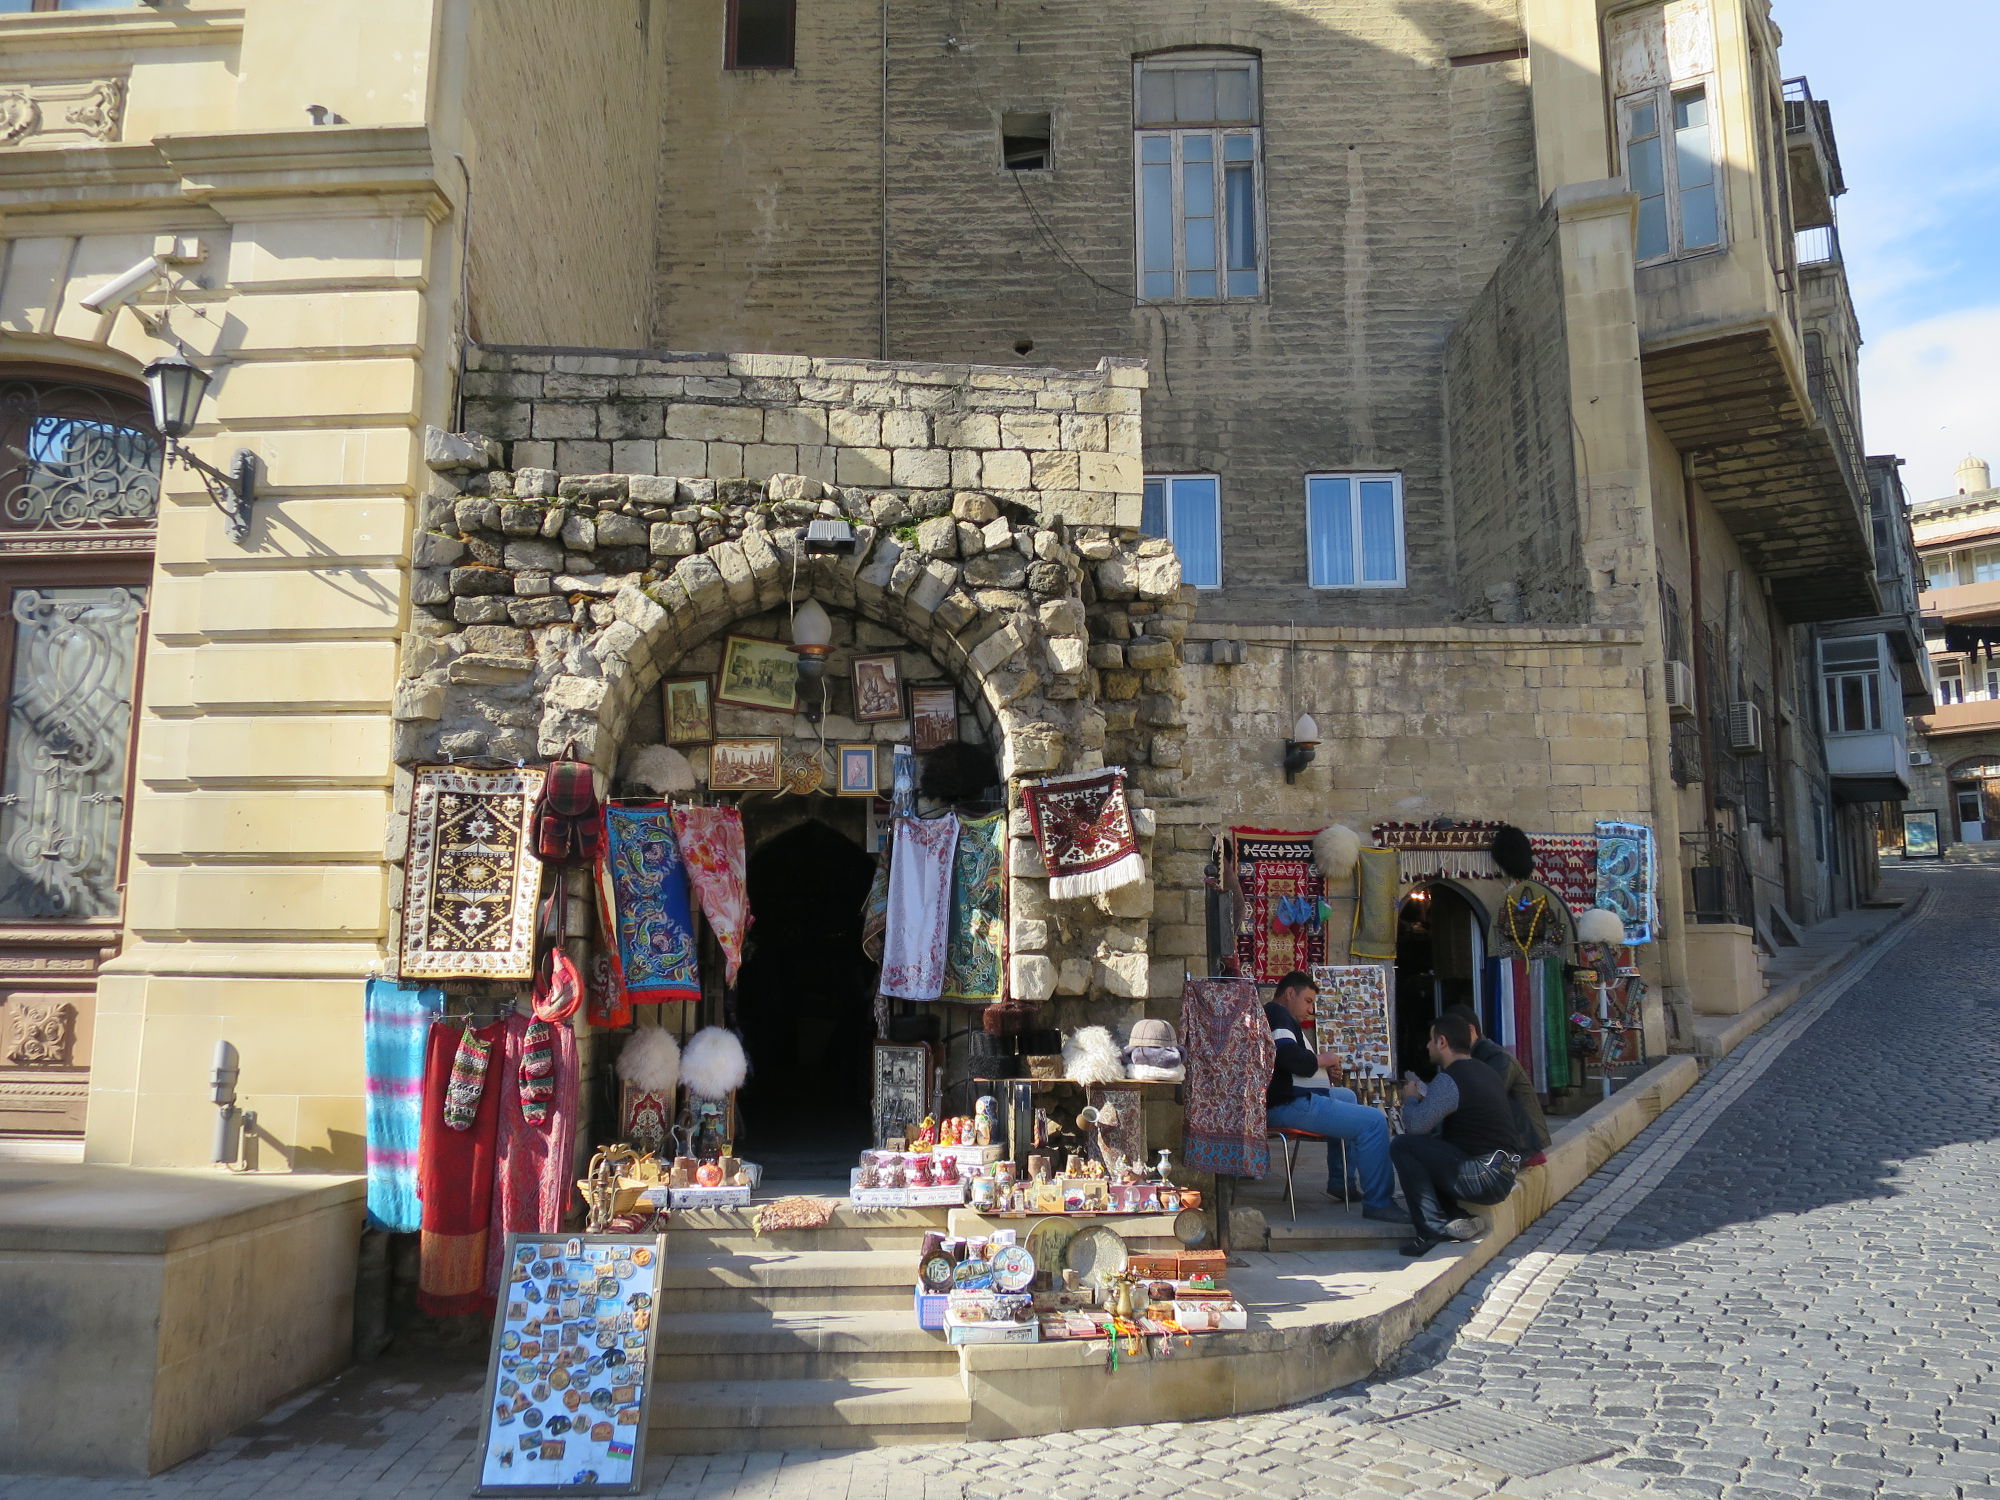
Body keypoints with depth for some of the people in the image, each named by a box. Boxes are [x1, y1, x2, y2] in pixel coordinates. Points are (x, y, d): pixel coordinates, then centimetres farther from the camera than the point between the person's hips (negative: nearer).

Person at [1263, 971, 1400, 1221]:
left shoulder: (1275, 1015, 25)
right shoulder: (1276, 1013, -10)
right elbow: (1289, 1057, -26)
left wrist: (1323, 1068, 10)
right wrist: (1323, 1059, -8)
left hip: (1289, 1099, 12)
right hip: (1288, 1105, -12)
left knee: (1347, 1096, 34)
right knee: (1374, 1121, -16)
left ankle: (1339, 1182, 31)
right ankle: (1378, 1203, -11)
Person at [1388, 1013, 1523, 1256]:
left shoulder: (1448, 1080, -16)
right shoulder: (1484, 1072, 15)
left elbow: (1416, 1124, -21)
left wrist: (1410, 1098, 0)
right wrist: (1423, 1097, 18)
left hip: (1484, 1179, -10)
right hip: (1505, 1174, 10)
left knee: (1402, 1146, -10)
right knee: (1424, 1146, 22)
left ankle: (1434, 1229, -6)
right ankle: (1456, 1219, 10)